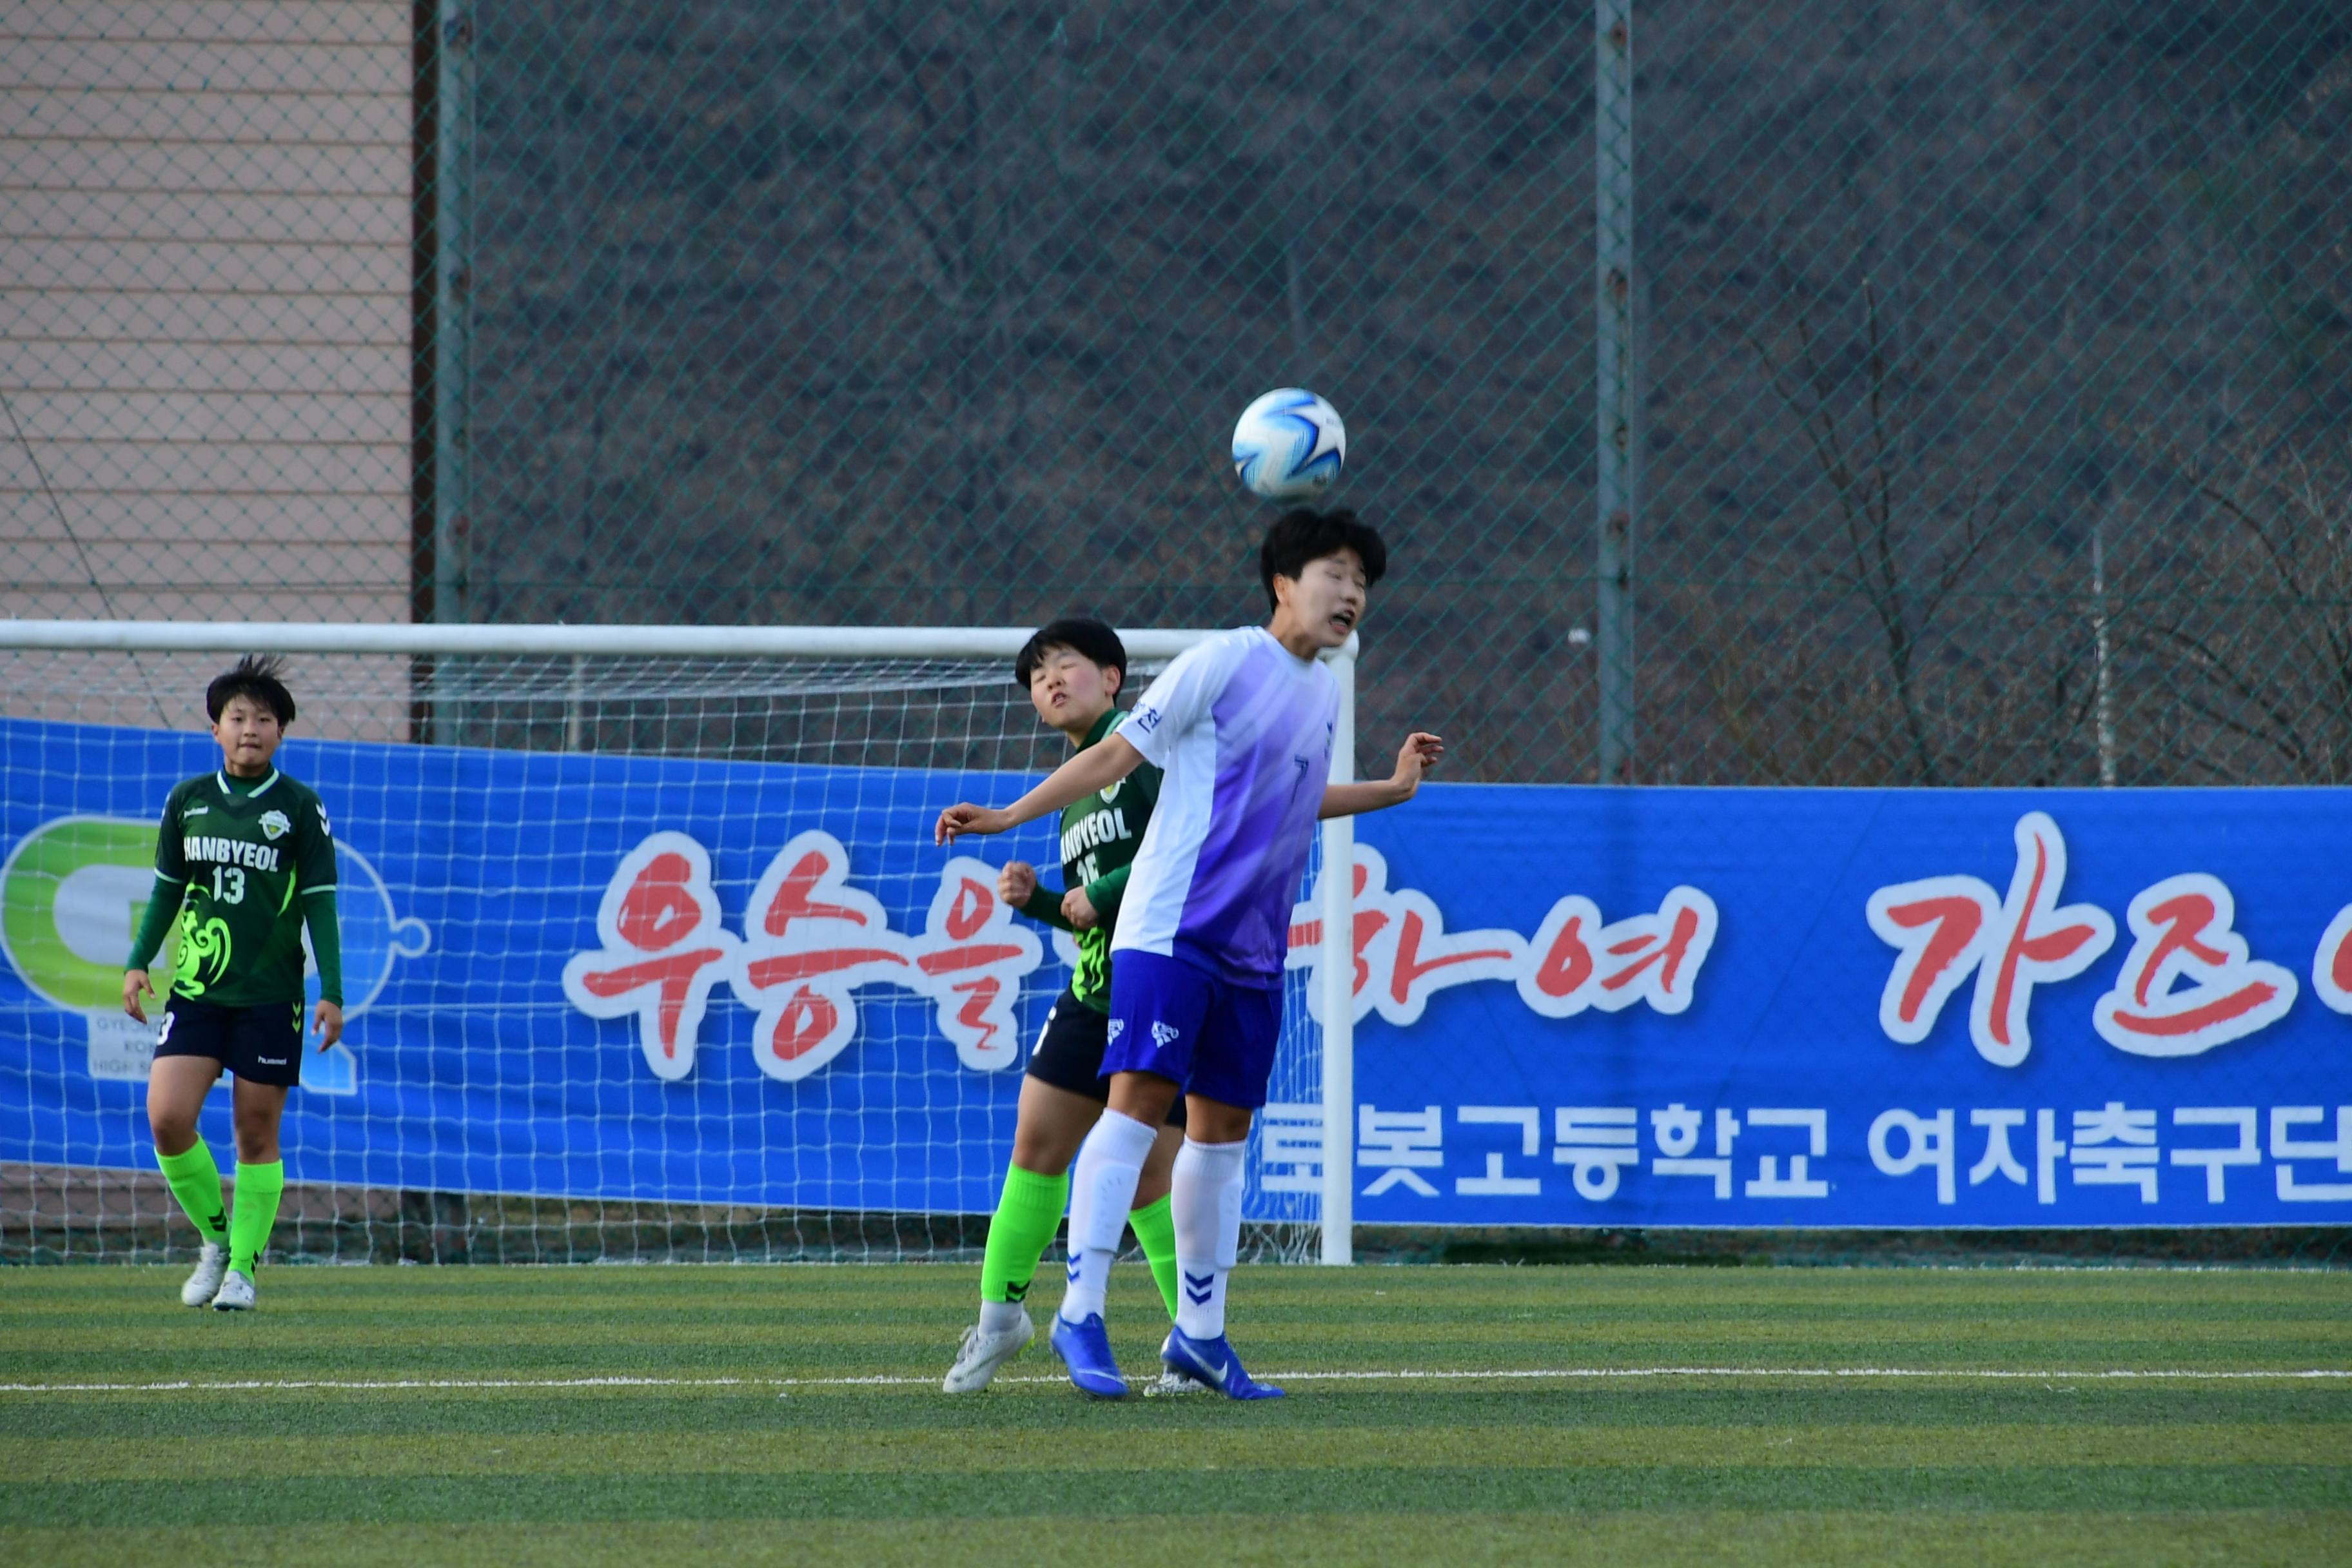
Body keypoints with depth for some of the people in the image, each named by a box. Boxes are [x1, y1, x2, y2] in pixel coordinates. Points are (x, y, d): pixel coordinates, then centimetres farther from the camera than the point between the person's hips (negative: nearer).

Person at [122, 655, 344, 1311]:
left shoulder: (300, 809, -1)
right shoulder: (187, 801, 7)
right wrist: (138, 963, 5)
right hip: (196, 987, 2)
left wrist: (332, 993, -4)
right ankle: (216, 1238, 10)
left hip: (270, 996, -2)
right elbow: (168, 889, 16)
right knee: (167, 1117, -11)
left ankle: (243, 1266, 11)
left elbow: (319, 904, 0)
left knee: (257, 1133, 0)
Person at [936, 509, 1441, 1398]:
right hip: (1170, 926, -8)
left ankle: (1199, 1332, 16)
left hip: (1252, 950, 8)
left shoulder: (1323, 695, 15)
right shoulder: (1225, 663, -7)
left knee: (1222, 1128, 10)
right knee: (1140, 1098, -16)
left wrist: (1393, 788, 33)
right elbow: (1118, 755, -5)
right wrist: (1010, 817, -9)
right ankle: (1081, 1313, -17)